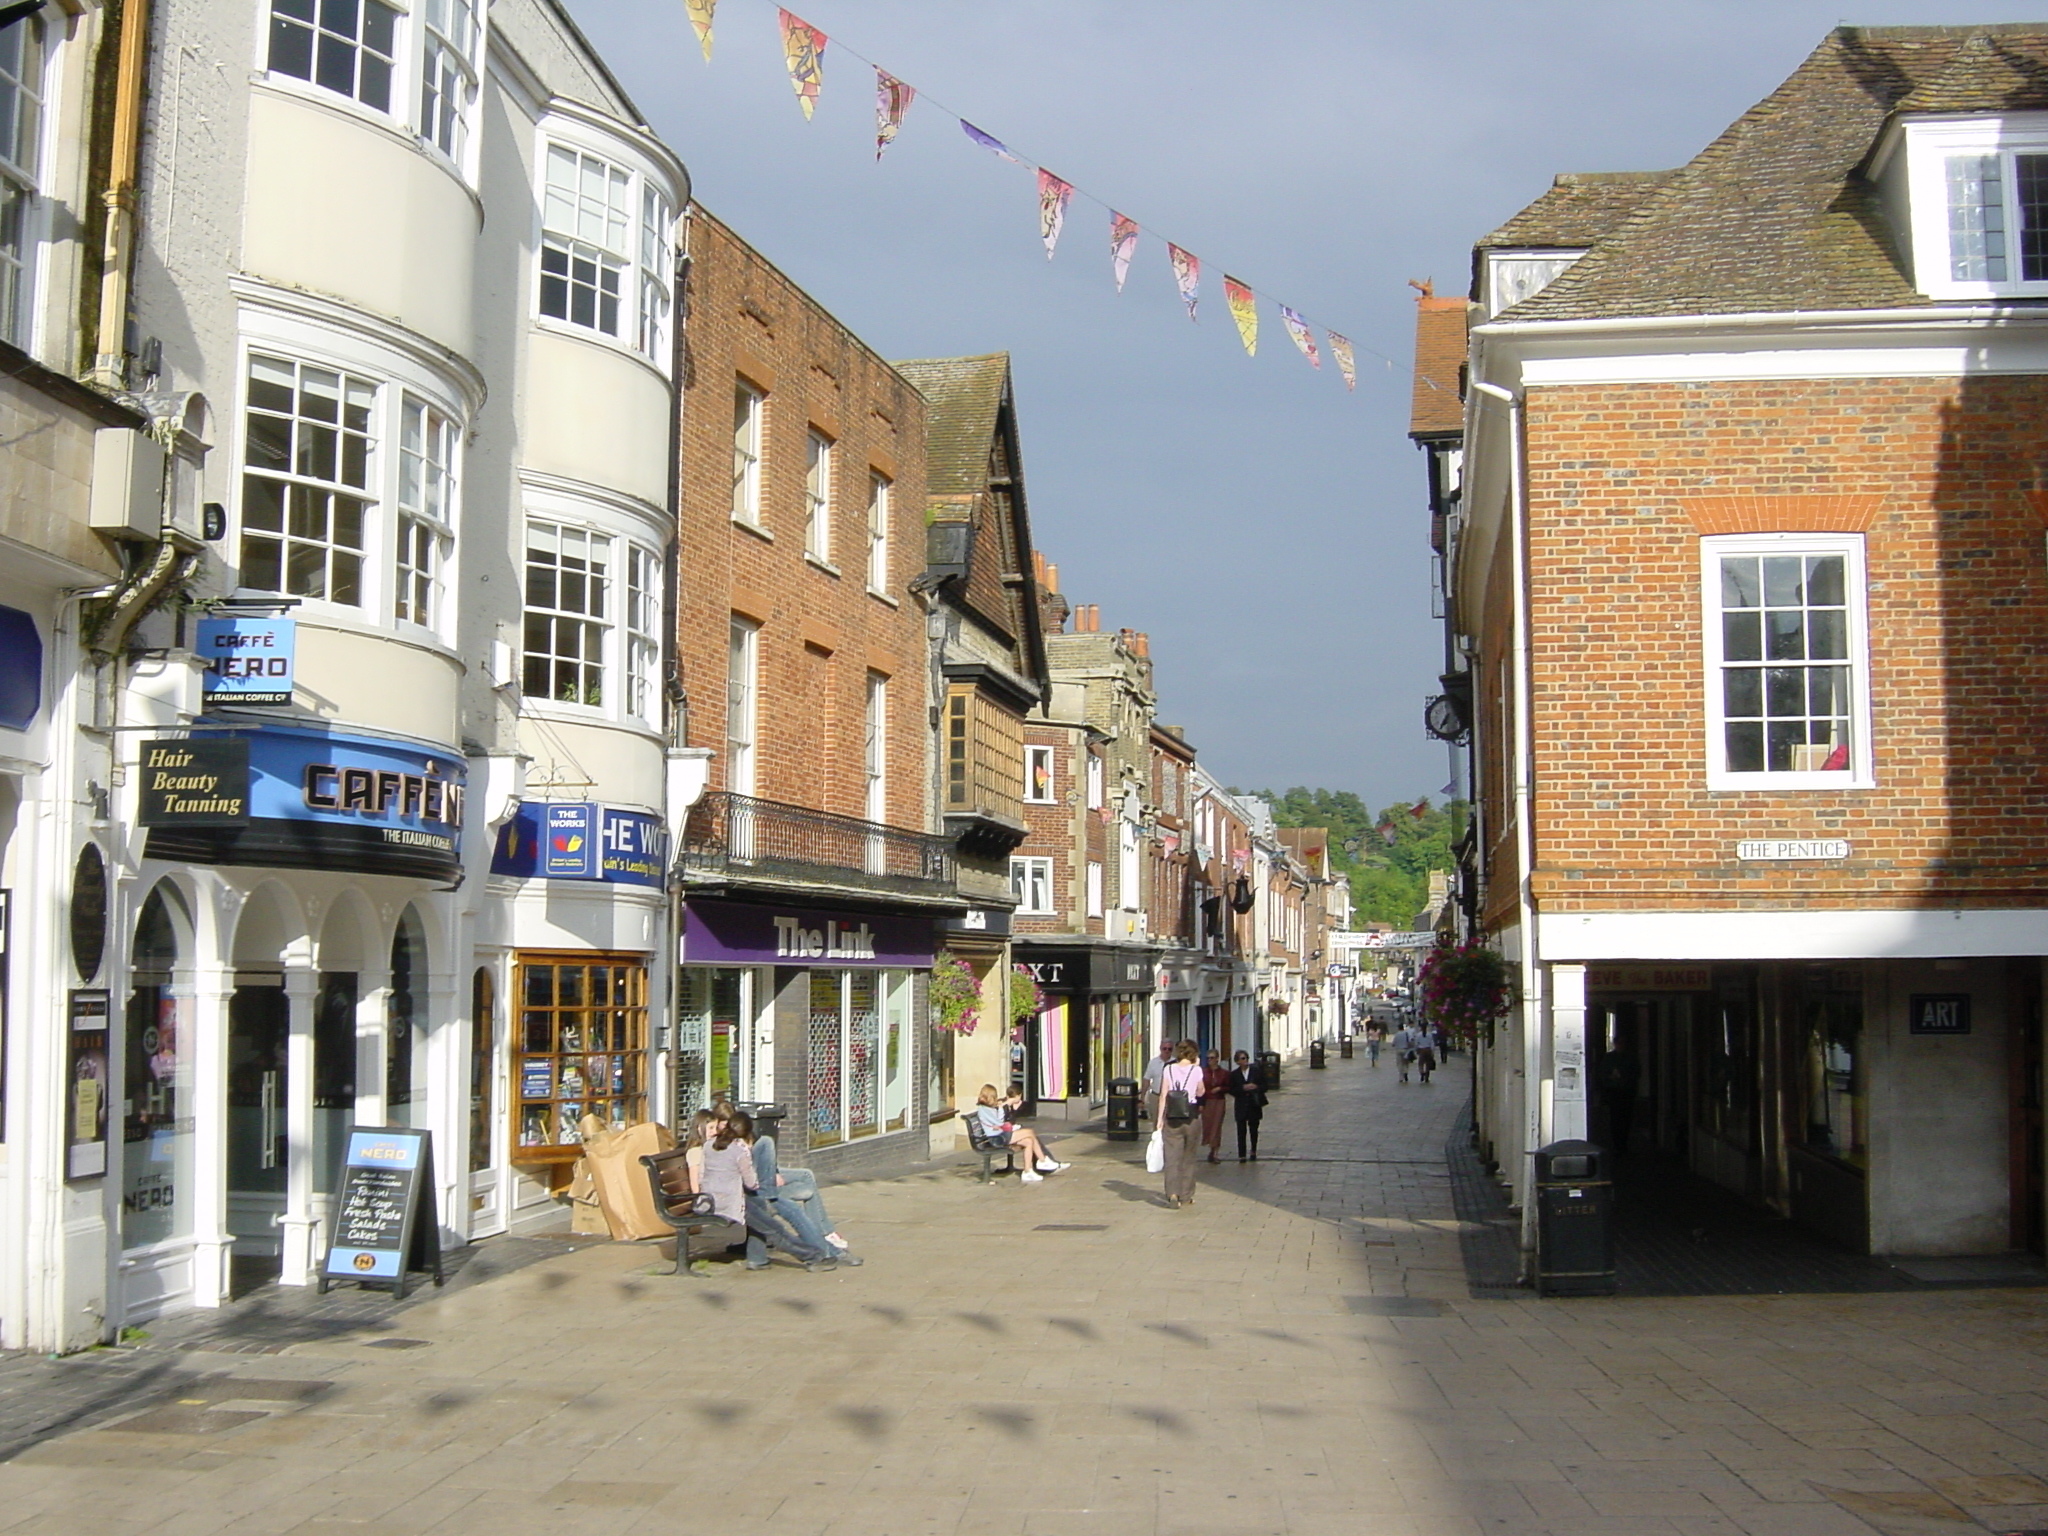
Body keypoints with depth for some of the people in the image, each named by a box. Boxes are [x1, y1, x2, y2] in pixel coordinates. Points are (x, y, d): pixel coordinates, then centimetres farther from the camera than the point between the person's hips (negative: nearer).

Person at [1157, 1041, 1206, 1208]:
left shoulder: (1169, 1070, -2)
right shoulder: (1196, 1070, -4)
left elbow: (1163, 1096, -3)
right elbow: (1200, 1093, 10)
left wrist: (1160, 1119, 1)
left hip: (1172, 1118, 0)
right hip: (1191, 1118, 0)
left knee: (1172, 1157, -1)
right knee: (1188, 1157, 13)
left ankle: (1173, 1193, -16)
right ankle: (1186, 1195, 18)